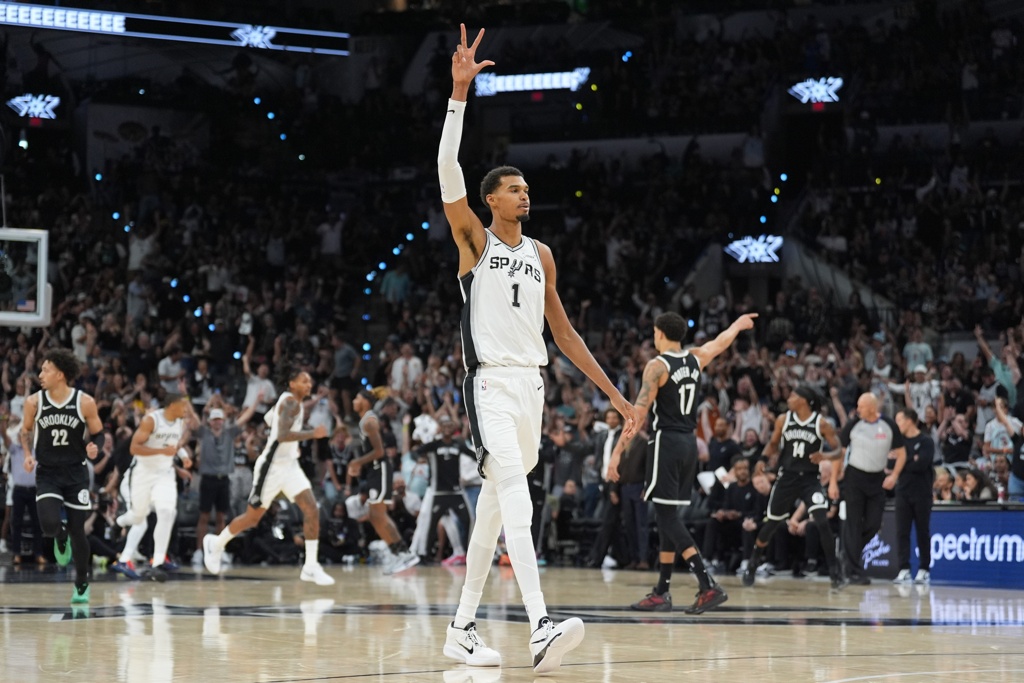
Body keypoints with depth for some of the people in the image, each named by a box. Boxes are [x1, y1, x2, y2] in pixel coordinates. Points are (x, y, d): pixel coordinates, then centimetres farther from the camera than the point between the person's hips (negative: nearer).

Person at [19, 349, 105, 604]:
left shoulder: (85, 403, -10)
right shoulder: (34, 402, -6)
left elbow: (98, 433, 3)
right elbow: (26, 431, 12)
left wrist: (95, 447, -18)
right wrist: (28, 454, -6)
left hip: (76, 473, 0)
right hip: (47, 474, 0)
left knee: (78, 531, 2)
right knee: (49, 524, -21)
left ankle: (81, 585, 22)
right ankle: (60, 538, 18)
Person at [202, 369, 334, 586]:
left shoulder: (291, 402, 11)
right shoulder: (291, 402, -17)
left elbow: (269, 418, 29)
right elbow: (282, 435, -31)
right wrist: (312, 434, -31)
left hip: (289, 465, 8)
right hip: (272, 467, -8)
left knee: (312, 510, -9)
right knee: (252, 517, 5)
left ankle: (311, 568, -9)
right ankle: (216, 543, 30)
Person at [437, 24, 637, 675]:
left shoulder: (541, 254, 16)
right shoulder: (474, 239, 1)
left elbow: (563, 331, 20)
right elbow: (448, 170, -14)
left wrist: (612, 391, 17)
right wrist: (460, 91, -22)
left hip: (533, 383, 6)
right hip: (491, 382, -6)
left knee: (497, 502, 10)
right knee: (515, 491, -22)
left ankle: (463, 626, 19)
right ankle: (541, 628, -35)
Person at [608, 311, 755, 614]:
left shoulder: (657, 366, -9)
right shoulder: (695, 358, 10)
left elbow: (639, 412, -16)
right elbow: (721, 342, 32)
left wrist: (618, 452, -17)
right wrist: (738, 324, 53)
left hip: (666, 442, -8)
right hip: (689, 442, 8)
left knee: (667, 516, -10)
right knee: (669, 516, 14)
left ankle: (708, 585, -23)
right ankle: (662, 592, 16)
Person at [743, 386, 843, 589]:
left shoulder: (822, 424, -7)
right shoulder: (783, 420, 1)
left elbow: (837, 450, -3)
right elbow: (773, 443, 15)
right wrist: (768, 457, -5)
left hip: (810, 478, -3)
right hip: (787, 476, 3)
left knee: (822, 521, -19)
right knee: (771, 523, 9)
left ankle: (834, 569, -8)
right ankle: (753, 563, 29)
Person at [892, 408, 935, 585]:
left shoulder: (926, 442, -3)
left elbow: (922, 464, -15)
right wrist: (911, 461, -9)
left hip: (922, 493, -4)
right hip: (903, 491, 4)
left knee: (923, 532, 3)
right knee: (902, 532, -4)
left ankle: (924, 570, 9)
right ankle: (904, 570, -7)